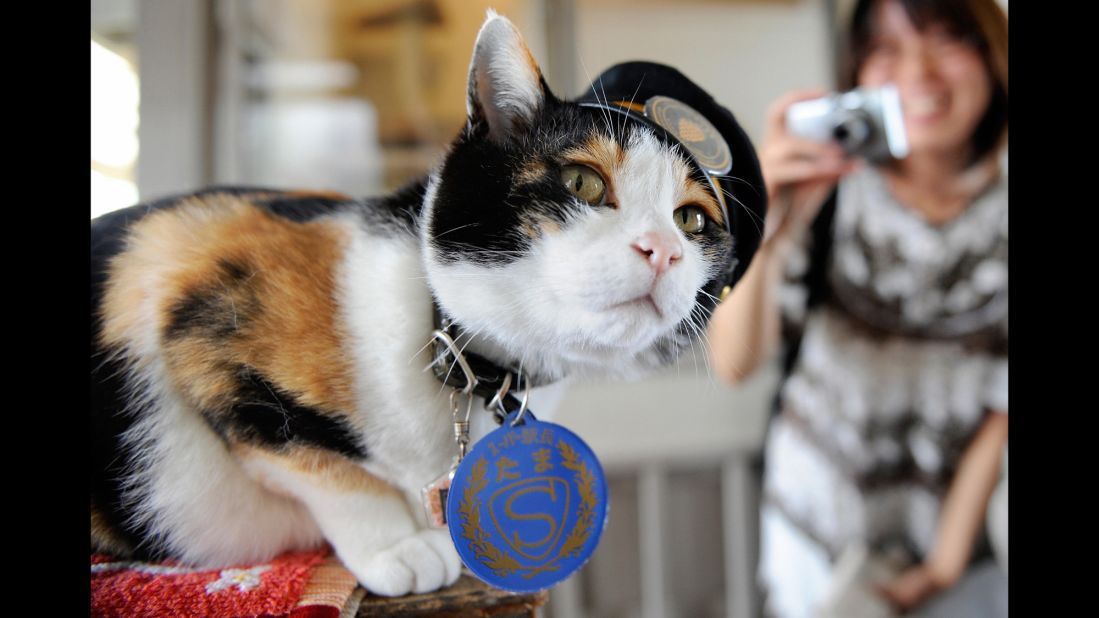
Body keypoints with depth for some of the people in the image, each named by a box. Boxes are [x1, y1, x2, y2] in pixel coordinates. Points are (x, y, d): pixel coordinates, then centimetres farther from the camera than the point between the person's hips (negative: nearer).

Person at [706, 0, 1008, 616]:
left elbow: (1000, 409, -5)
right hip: (820, 511, -1)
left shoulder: (1001, 209, -12)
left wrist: (944, 565, -5)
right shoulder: (826, 194, -17)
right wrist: (763, 235, -44)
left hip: (962, 515, 1)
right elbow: (734, 363, -26)